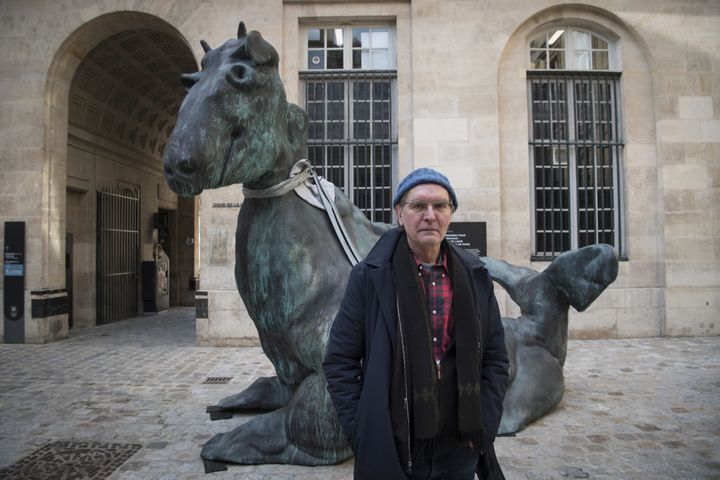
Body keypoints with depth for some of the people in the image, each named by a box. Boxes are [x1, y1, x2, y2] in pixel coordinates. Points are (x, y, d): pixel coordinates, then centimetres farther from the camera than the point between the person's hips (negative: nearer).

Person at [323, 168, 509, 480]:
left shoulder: (474, 277, 1)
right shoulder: (370, 276, -9)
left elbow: (495, 359, 6)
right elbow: (340, 361, -7)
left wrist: (483, 427, -2)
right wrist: (364, 436, -10)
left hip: (460, 448, 3)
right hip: (391, 450, -2)